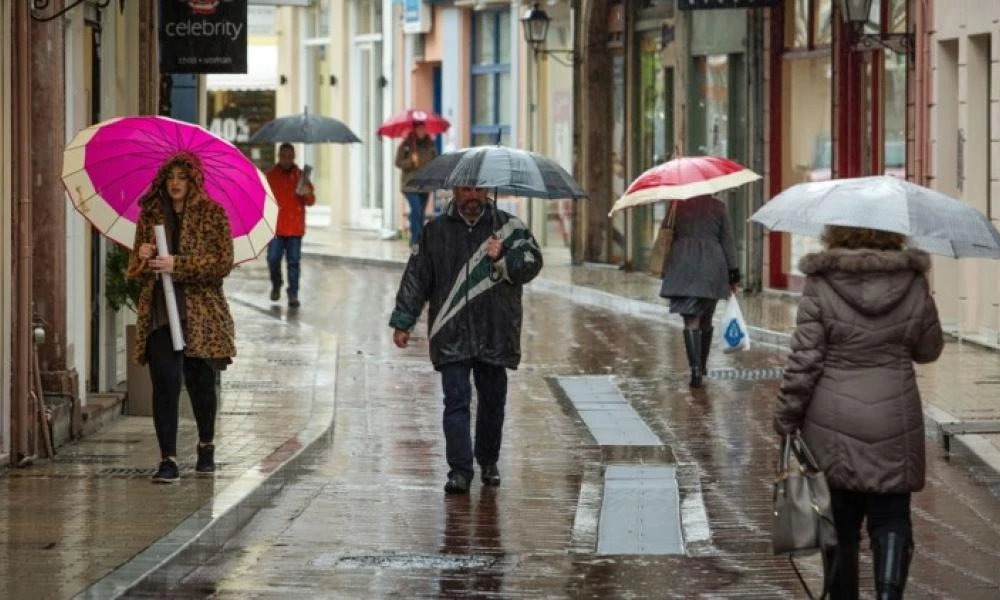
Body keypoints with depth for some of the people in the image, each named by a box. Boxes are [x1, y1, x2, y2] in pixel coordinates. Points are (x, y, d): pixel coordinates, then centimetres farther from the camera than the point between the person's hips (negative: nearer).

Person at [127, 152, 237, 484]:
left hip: (201, 312, -1)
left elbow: (224, 263, -9)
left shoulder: (213, 214, 0)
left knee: (200, 381, 8)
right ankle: (168, 460, -11)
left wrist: (177, 265, -17)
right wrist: (143, 258, -9)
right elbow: (134, 269, 16)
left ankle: (206, 445, 34)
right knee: (165, 382, -11)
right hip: (159, 311, 1)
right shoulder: (150, 216, 10)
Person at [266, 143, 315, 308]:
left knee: (294, 261, -1)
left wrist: (307, 194, -15)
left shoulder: (301, 176, 6)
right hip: (275, 226, 0)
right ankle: (276, 285, 25)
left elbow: (311, 201, 7)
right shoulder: (270, 175, 4)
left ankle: (293, 294, 3)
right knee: (273, 259, -2)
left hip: (295, 227, 0)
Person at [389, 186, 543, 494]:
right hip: (452, 335, -1)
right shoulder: (436, 231, 7)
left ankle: (488, 462, 28)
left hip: (495, 334, 1)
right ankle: (459, 471, -8)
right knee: (456, 401, -8)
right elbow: (417, 276, 10)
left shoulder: (509, 227, 5)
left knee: (492, 401, 10)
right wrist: (403, 322, 7)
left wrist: (502, 258, -23)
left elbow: (532, 264, -5)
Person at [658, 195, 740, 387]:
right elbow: (727, 241, 4)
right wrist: (733, 273, 9)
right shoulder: (718, 207, 3)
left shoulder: (676, 205, 3)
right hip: (712, 268, 1)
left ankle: (696, 369, -21)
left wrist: (665, 270, 14)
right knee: (706, 320, 18)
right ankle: (702, 366, 29)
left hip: (683, 265, -1)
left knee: (691, 320, -6)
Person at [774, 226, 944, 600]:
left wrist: (786, 418, -1)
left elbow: (804, 361, -10)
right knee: (891, 518, 6)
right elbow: (929, 350, 10)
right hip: (894, 422, 1)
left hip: (833, 425, -1)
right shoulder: (914, 286, -3)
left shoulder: (820, 287, -9)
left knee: (840, 521, 11)